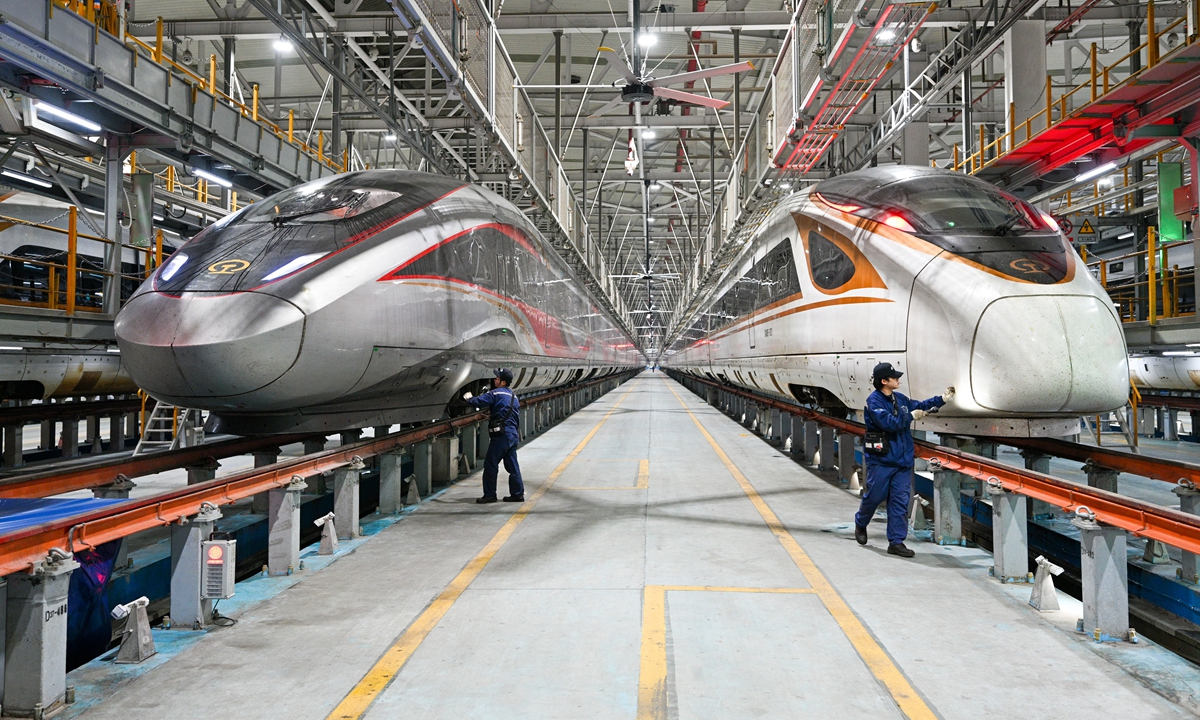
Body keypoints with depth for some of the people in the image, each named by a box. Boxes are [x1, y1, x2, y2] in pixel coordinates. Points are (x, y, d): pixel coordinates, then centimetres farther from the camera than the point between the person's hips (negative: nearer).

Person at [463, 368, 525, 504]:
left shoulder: (496, 394, -9)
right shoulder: (513, 397, 17)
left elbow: (478, 402, -14)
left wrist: (468, 397, 7)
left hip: (501, 436, -8)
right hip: (513, 435, 8)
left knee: (490, 466, 0)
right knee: (512, 466, 12)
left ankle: (489, 495, 3)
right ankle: (518, 494, 14)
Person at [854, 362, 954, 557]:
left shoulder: (900, 399, 9)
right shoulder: (874, 401, -13)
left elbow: (919, 406, 25)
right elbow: (888, 423, -23)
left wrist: (941, 399, 15)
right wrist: (910, 416, -14)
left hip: (902, 461, 7)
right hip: (881, 460, -6)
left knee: (900, 501, 4)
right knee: (874, 496, 5)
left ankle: (896, 542, 10)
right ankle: (860, 524, 33)